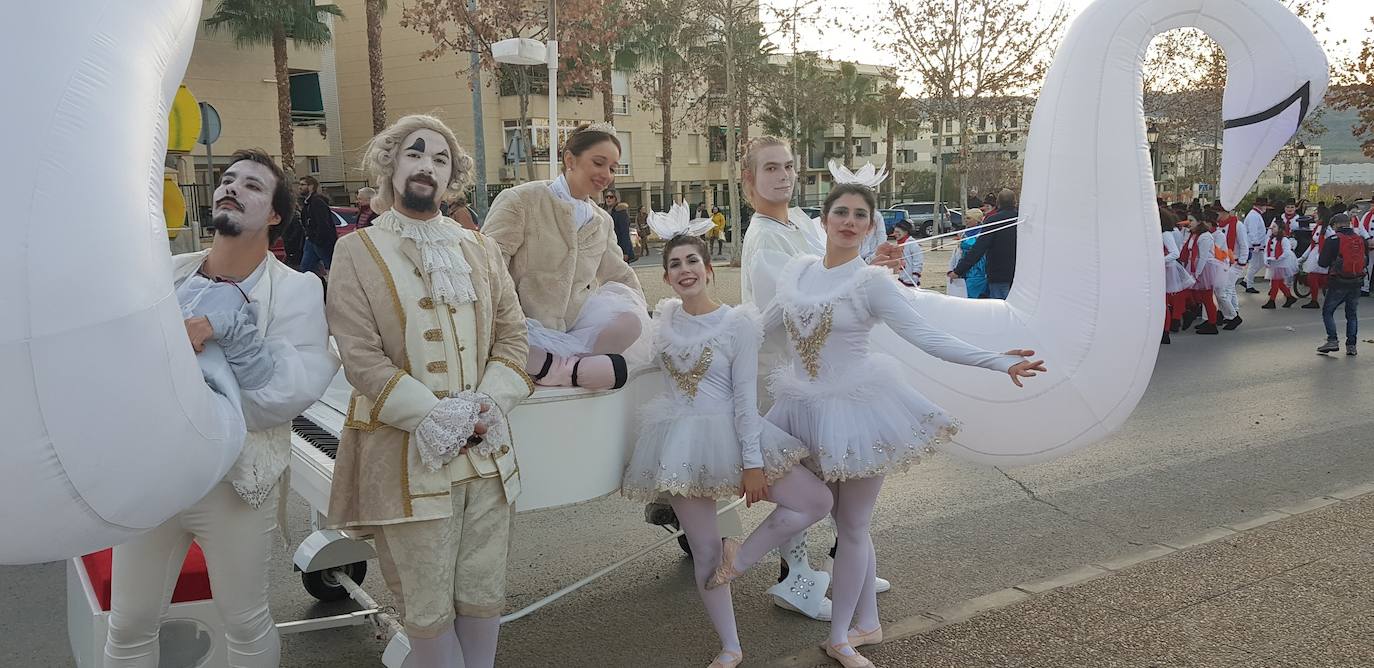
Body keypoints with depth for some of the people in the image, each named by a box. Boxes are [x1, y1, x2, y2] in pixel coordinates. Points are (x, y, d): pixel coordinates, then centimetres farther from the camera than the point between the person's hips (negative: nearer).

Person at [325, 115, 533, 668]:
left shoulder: (480, 249, 12)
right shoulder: (357, 251, -1)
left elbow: (511, 336, 7)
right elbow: (361, 357, -9)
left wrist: (486, 407, -10)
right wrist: (436, 419, -17)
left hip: (487, 450, 4)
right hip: (408, 455, -3)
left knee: (483, 595, 11)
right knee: (427, 608, 5)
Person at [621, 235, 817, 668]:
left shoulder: (739, 323, -7)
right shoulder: (662, 315, 4)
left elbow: (746, 396, -10)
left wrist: (753, 463, -13)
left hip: (728, 433, -1)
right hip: (679, 441, 2)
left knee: (818, 502, -8)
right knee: (705, 549, 4)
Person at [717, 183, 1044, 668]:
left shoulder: (872, 281, -10)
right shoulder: (797, 270, 5)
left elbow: (928, 337, -17)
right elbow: (761, 326, 19)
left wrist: (998, 361, -27)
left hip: (855, 410, -4)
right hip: (803, 409, 4)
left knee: (852, 526, 7)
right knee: (849, 522, 12)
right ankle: (866, 624, 32)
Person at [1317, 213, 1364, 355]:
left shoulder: (1333, 240, -11)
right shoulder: (1360, 239, 5)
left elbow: (1322, 262, -11)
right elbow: (1366, 261, 14)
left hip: (1338, 283, -5)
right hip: (1356, 283, 5)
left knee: (1327, 312, 8)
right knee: (1352, 314, 14)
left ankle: (1332, 341, -4)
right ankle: (1351, 345, 12)